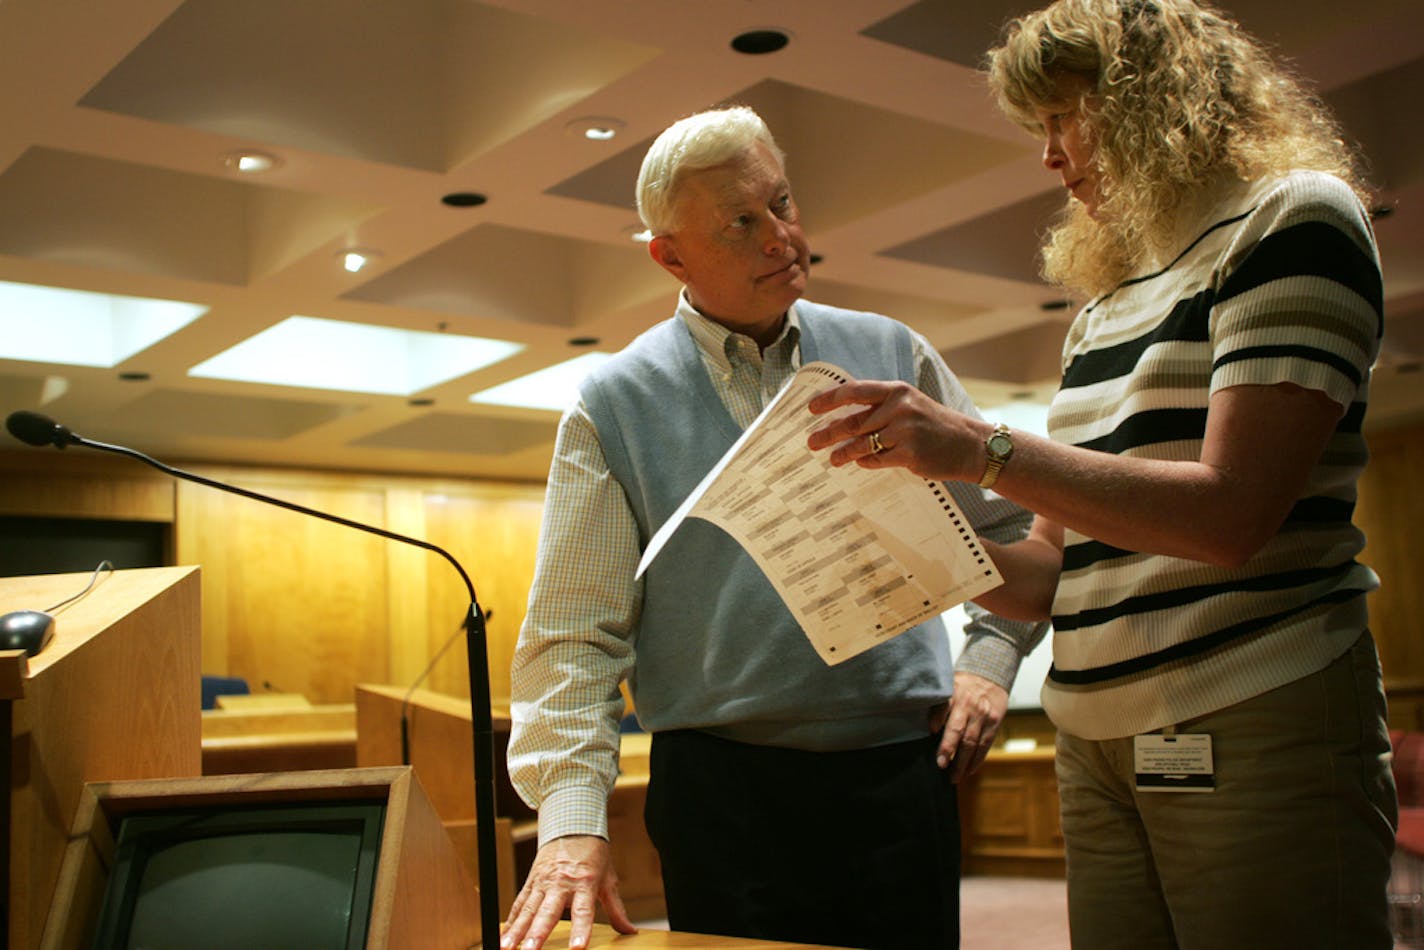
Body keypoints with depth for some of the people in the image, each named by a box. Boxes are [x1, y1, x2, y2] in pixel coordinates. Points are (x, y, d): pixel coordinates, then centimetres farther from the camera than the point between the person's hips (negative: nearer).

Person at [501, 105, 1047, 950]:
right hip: (723, 787, -2)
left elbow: (1010, 523, 17)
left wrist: (990, 658, 5)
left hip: (902, 776, 3)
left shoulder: (889, 355, 6)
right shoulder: (615, 405, -1)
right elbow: (574, 633, -5)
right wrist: (572, 820, -15)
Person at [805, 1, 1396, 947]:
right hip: (1097, 748, 7)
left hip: (1256, 735, -6)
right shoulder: (1101, 310, 16)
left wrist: (982, 447, -22)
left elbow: (1232, 514, -18)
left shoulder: (1293, 217, -4)